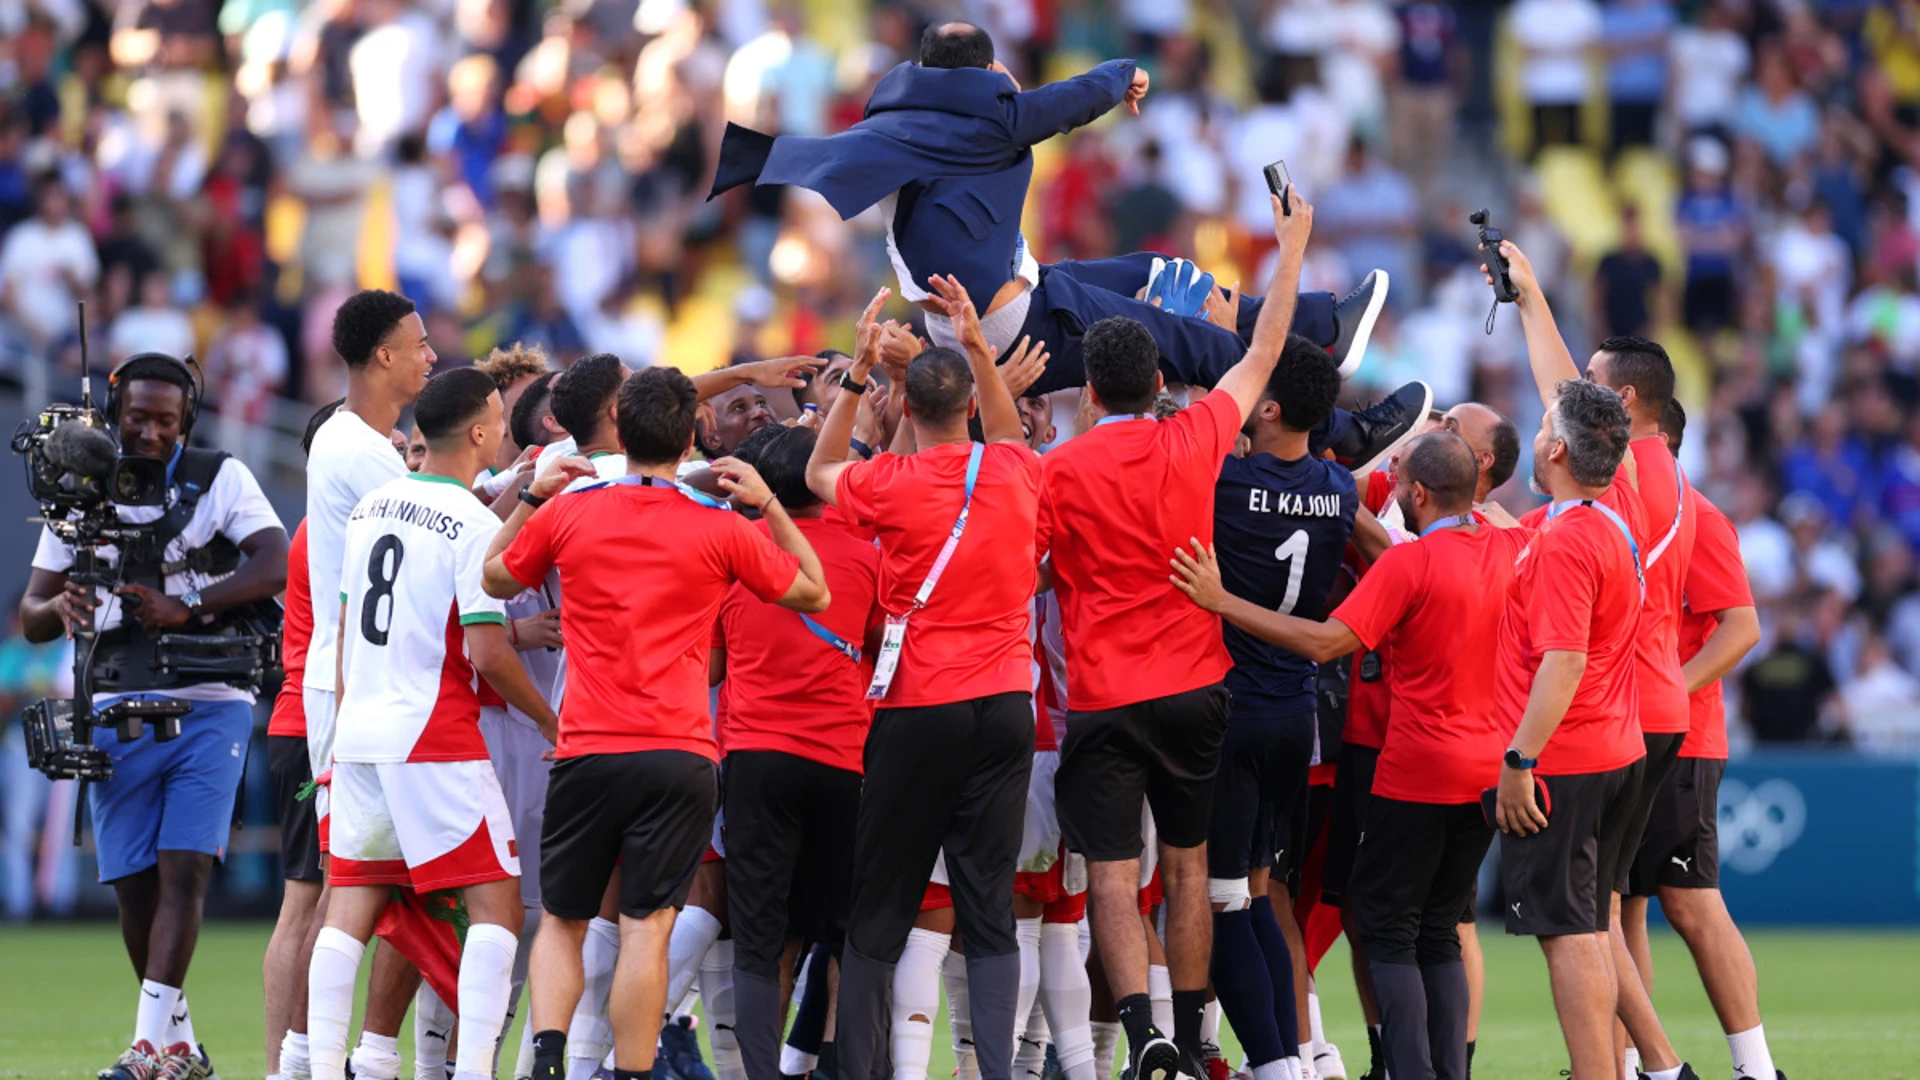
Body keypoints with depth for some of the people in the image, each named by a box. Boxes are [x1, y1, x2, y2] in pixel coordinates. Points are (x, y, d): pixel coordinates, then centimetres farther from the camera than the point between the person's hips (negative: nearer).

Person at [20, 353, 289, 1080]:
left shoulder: (220, 480, 1)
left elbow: (276, 566, -14)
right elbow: (31, 616, 9)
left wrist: (185, 607, -25)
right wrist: (60, 610, -16)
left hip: (209, 707, -3)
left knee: (183, 869, -13)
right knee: (134, 883, 2)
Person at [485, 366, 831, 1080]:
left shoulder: (567, 516, 3)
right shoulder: (721, 532, 0)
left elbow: (496, 578, 22)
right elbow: (815, 594, 14)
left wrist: (531, 497, 29)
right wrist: (768, 504, 17)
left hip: (587, 753, 1)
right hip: (680, 754, -1)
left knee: (563, 921, 12)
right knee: (646, 928, -4)